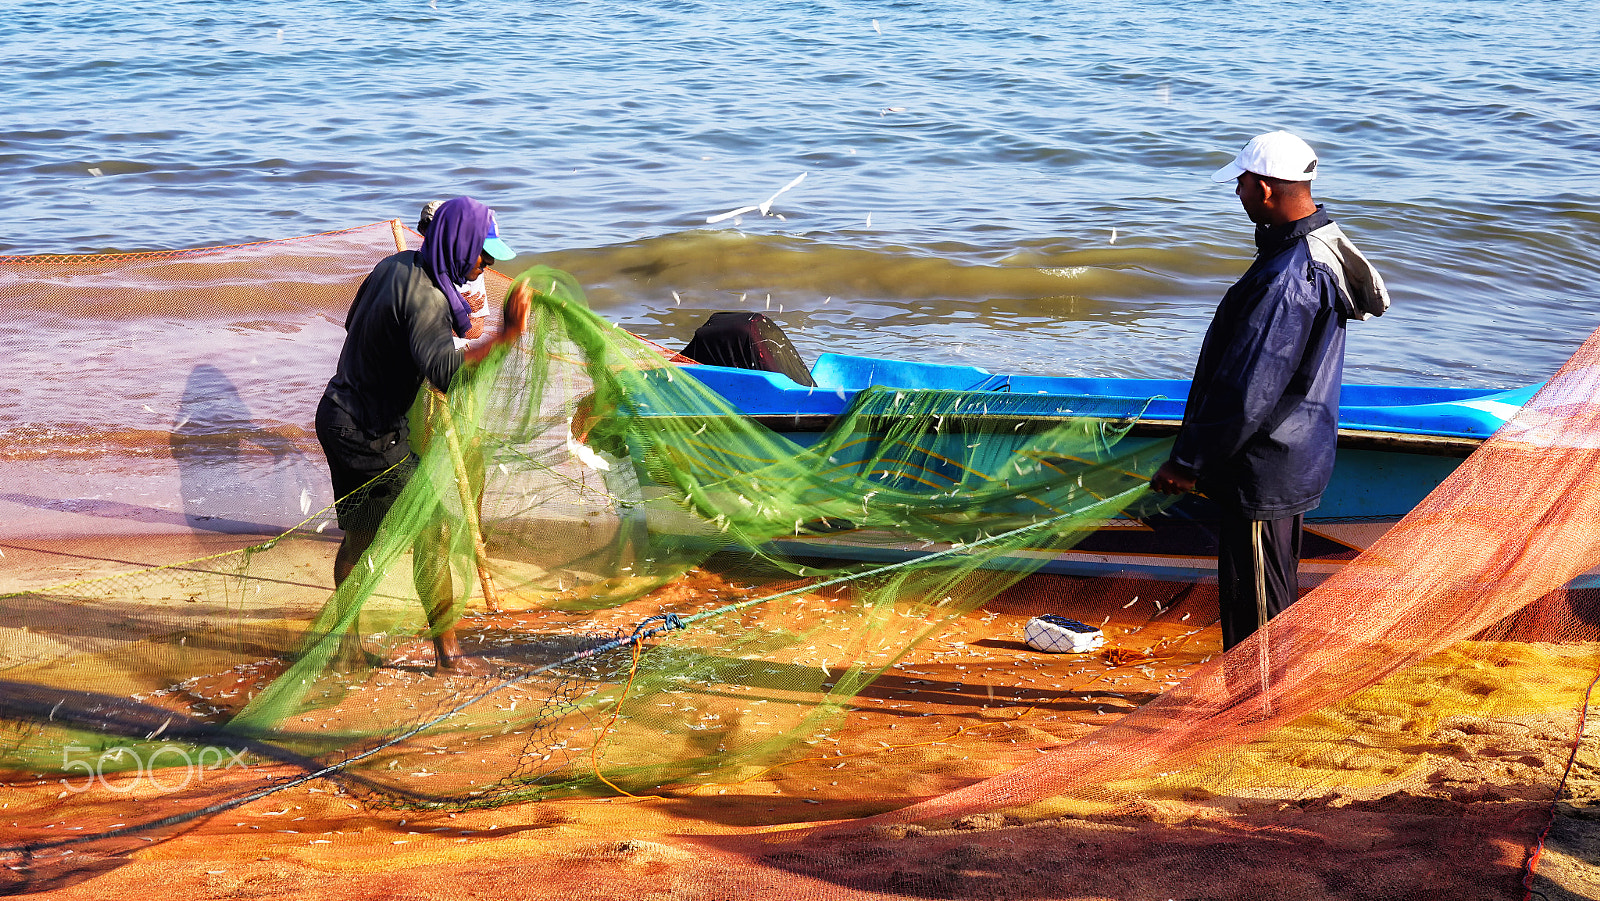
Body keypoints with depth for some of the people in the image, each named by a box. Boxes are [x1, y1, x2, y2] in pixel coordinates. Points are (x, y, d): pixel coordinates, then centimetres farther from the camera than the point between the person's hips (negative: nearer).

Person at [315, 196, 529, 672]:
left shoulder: (396, 265, 5)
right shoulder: (426, 297, -24)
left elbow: (354, 321, 22)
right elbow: (443, 370, -39)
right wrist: (504, 336, -44)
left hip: (340, 416, 10)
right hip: (371, 433, -10)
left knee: (359, 536, 21)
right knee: (430, 534, -4)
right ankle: (447, 653, 2)